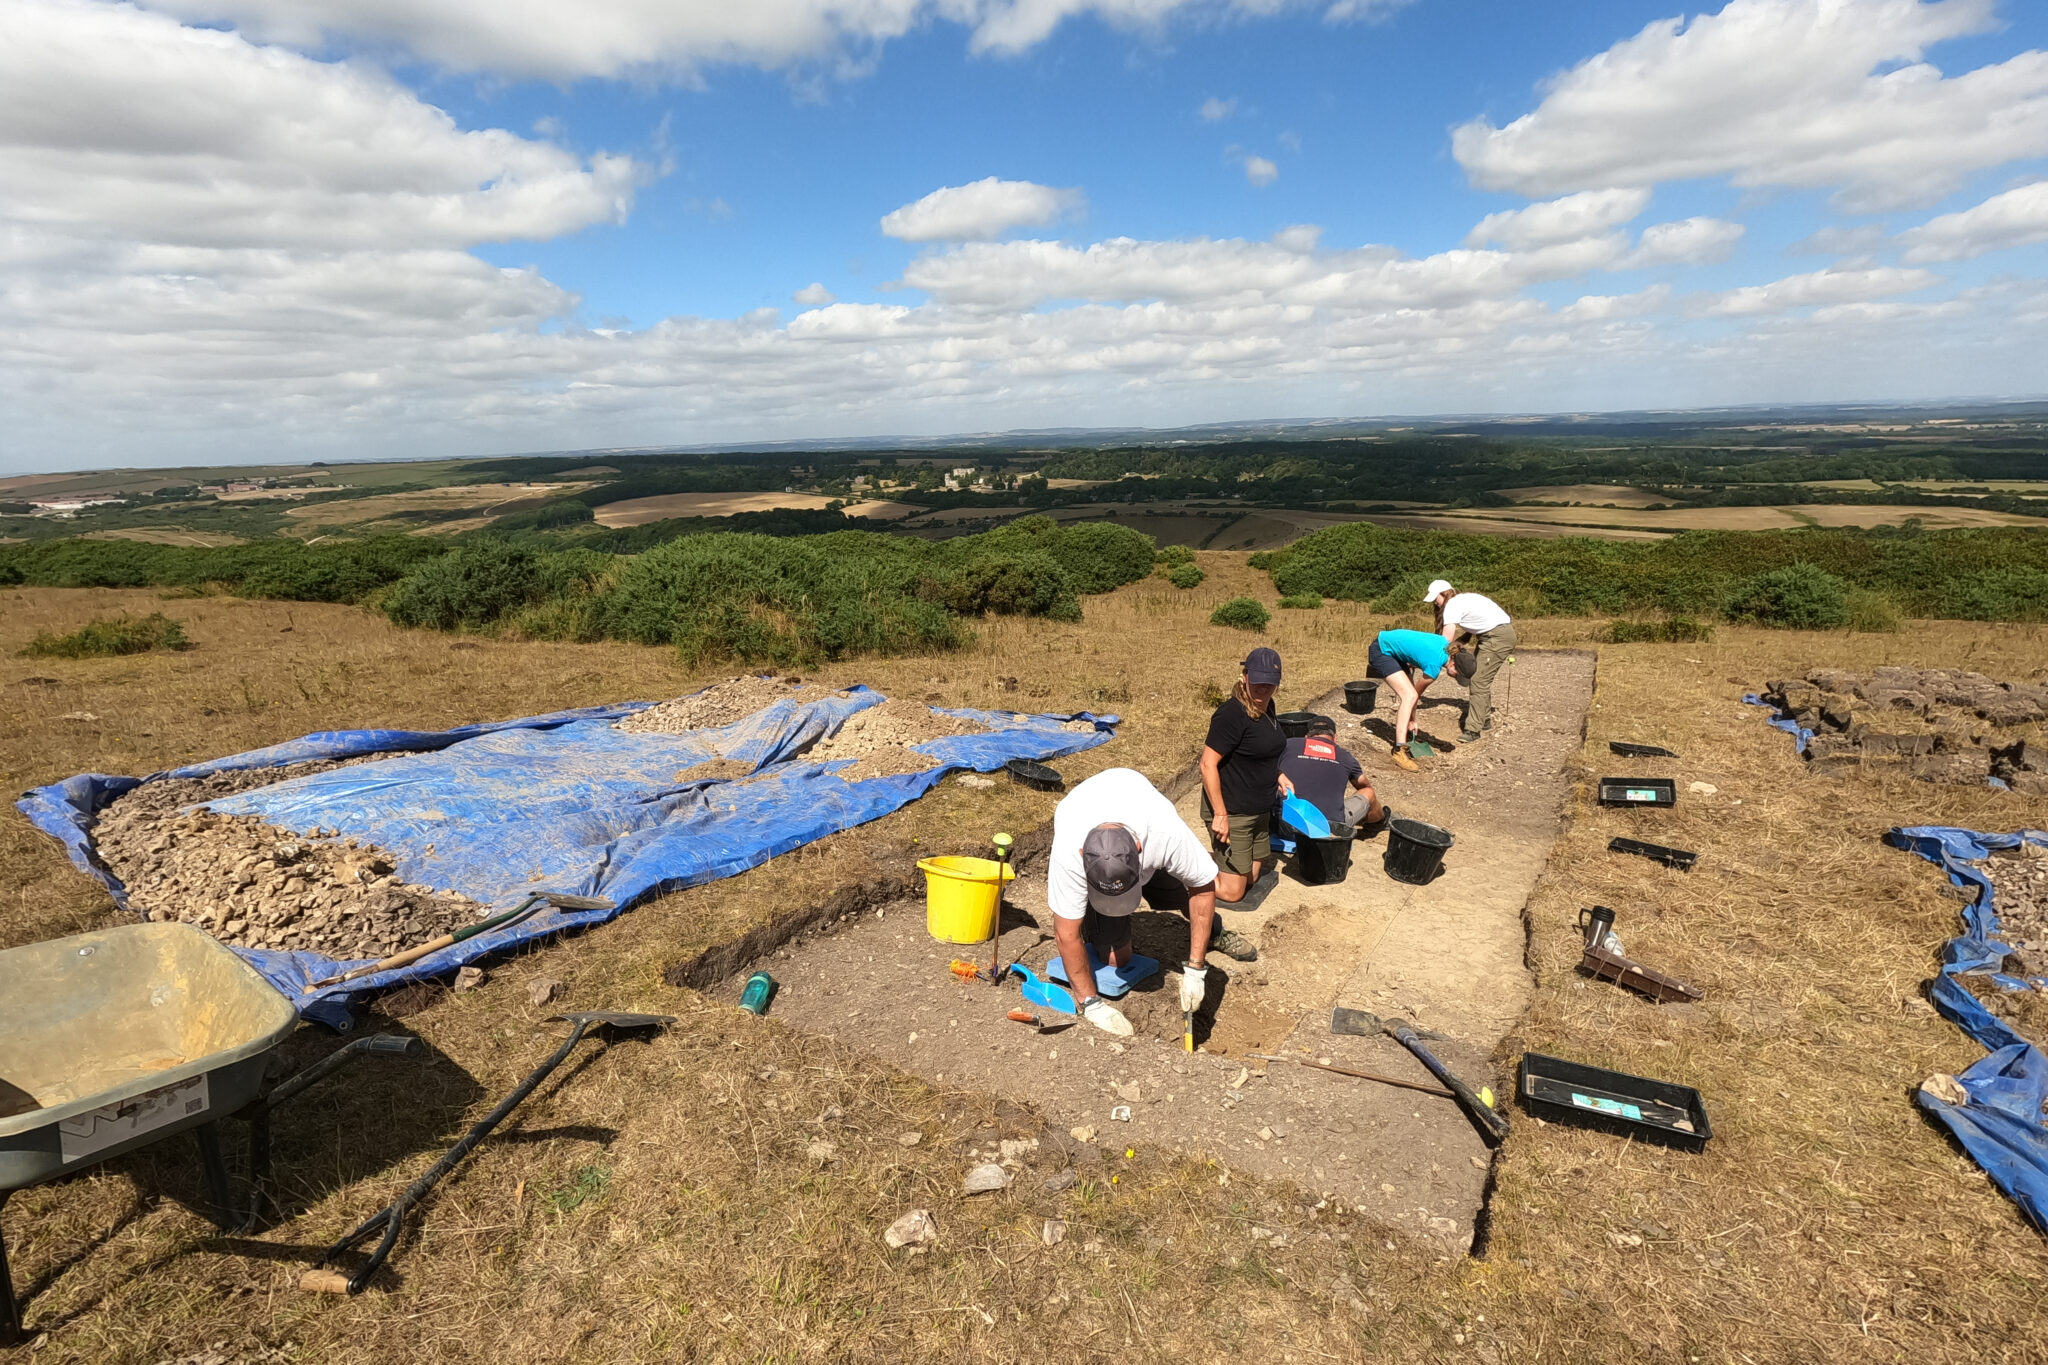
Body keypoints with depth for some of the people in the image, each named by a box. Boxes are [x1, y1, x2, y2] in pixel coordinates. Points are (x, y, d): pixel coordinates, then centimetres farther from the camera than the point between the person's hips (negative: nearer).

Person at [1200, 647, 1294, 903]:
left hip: (1259, 811, 9)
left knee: (1251, 877, 18)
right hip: (1232, 813, -9)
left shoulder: (1266, 707, 4)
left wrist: (1276, 774, 7)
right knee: (1232, 892, -3)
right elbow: (1208, 764, -24)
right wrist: (1220, 815, -24)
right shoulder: (1232, 713, -23)